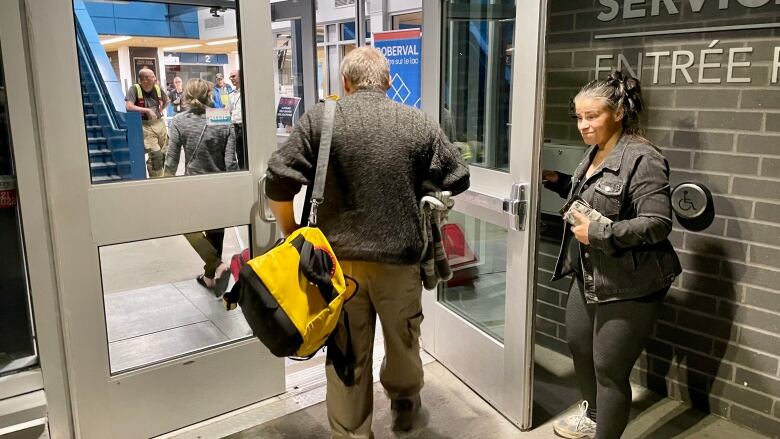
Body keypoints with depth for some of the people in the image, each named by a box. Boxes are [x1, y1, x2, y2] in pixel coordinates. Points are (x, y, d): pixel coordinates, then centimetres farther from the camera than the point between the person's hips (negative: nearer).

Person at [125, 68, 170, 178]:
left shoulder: (157, 88, 4)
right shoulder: (134, 89, -11)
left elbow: (166, 101, 24)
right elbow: (128, 106, -23)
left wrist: (160, 111, 11)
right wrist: (147, 110, -19)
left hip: (160, 123, 6)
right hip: (146, 126, -6)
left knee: (166, 153, 11)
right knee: (155, 154, -16)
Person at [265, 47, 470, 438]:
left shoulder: (319, 118, -1)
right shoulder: (419, 123, 2)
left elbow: (279, 181, -8)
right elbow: (458, 179, 7)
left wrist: (291, 234, 6)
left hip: (339, 256, -1)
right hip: (400, 255, 1)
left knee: (347, 353, 11)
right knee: (402, 336, 24)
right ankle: (404, 401, 48)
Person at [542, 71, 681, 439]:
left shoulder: (641, 159, -20)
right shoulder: (594, 153, 8)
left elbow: (658, 223, -26)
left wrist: (599, 233, -26)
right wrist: (559, 182, 11)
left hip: (627, 286, -10)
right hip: (589, 277, 10)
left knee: (609, 368, 0)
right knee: (579, 345, 23)